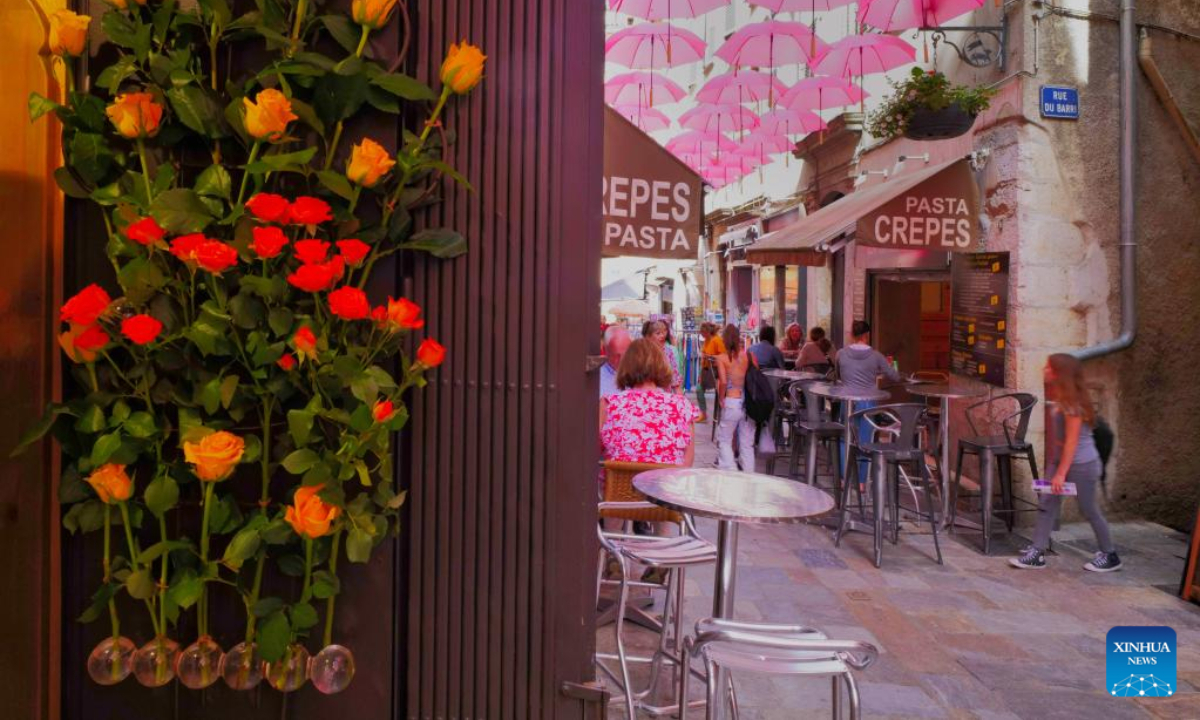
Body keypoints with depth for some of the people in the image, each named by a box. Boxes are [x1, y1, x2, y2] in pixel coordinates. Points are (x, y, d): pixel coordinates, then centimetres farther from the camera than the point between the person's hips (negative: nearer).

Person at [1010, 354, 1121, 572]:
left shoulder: (1071, 402, -20)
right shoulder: (1057, 399, 5)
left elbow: (1072, 441, -21)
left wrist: (1061, 473, -21)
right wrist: (1053, 467, 12)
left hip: (1081, 464, -8)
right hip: (1059, 460, 8)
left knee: (1090, 511, 6)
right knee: (1047, 504, 3)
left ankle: (1110, 556, 25)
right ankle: (1037, 553, 5)